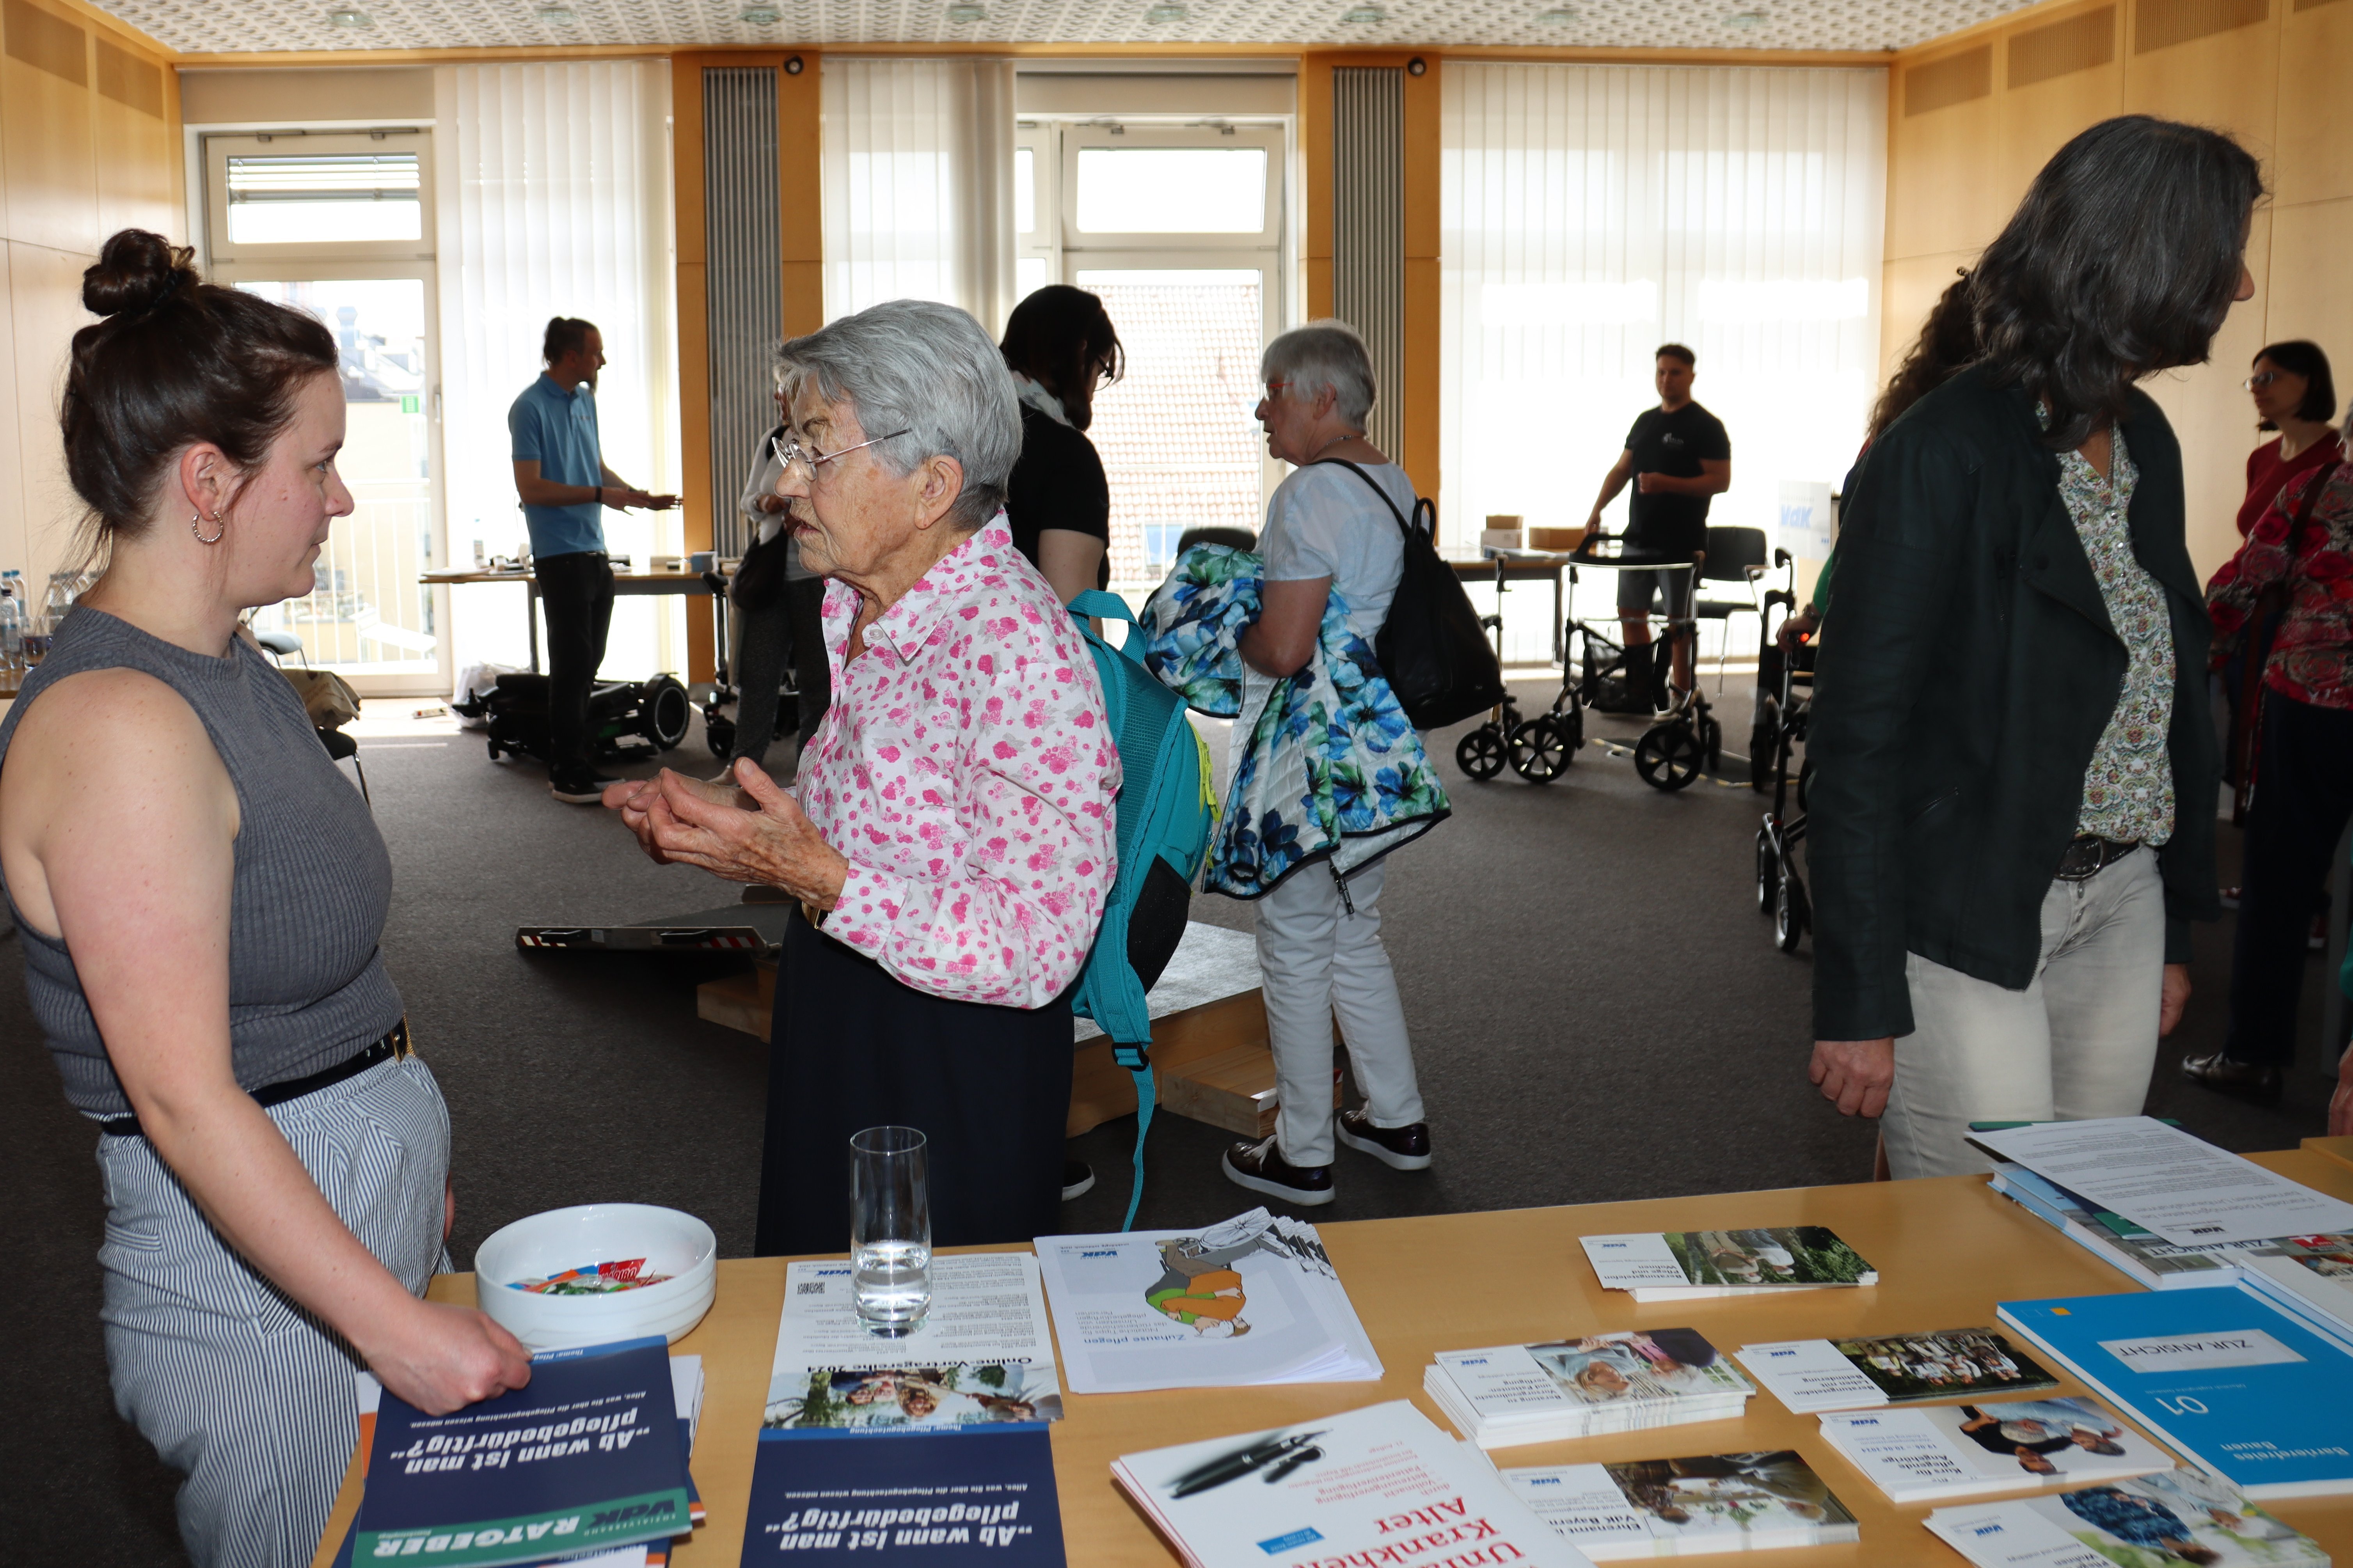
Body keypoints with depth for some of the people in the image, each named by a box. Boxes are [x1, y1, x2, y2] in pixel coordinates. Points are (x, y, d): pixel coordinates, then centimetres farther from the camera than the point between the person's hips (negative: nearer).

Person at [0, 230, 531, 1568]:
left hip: (359, 1208, 9)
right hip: (257, 1278, -9)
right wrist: (397, 1324, -23)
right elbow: (184, 1097, -25)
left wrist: (412, 1158, 19)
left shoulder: (229, 668, 7)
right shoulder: (119, 728, -23)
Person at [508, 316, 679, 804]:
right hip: (560, 556, -8)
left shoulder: (585, 400, 13)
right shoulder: (531, 407, -12)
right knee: (572, 666, -3)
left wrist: (643, 499, 14)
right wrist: (599, 495, -19)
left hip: (594, 552, 8)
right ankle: (568, 776, 5)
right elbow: (530, 488, -17)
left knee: (587, 663, 12)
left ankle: (580, 765, 20)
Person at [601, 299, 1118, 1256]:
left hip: (955, 1074, -9)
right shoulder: (865, 610, 4)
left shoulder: (1015, 644, -25)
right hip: (836, 1034, 9)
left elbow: (1035, 948, -26)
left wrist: (817, 877, -29)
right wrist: (740, 825, 2)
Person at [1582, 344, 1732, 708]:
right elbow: (1621, 469, 19)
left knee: (1678, 622, -3)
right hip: (1639, 537, 7)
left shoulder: (1706, 426, -6)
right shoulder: (1645, 422, 15)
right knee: (1631, 613, 11)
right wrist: (1598, 509, 5)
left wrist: (1668, 484, -23)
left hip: (1680, 541, -7)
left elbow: (1720, 481, -12)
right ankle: (1640, 691, 22)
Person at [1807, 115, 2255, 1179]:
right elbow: (1856, 736, -16)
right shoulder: (1943, 456, -16)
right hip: (1965, 922, -7)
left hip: (2121, 907, 7)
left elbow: (2169, 697, 16)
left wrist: (2174, 928, 16)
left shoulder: (2145, 442, 9)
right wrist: (1858, 1002, -17)